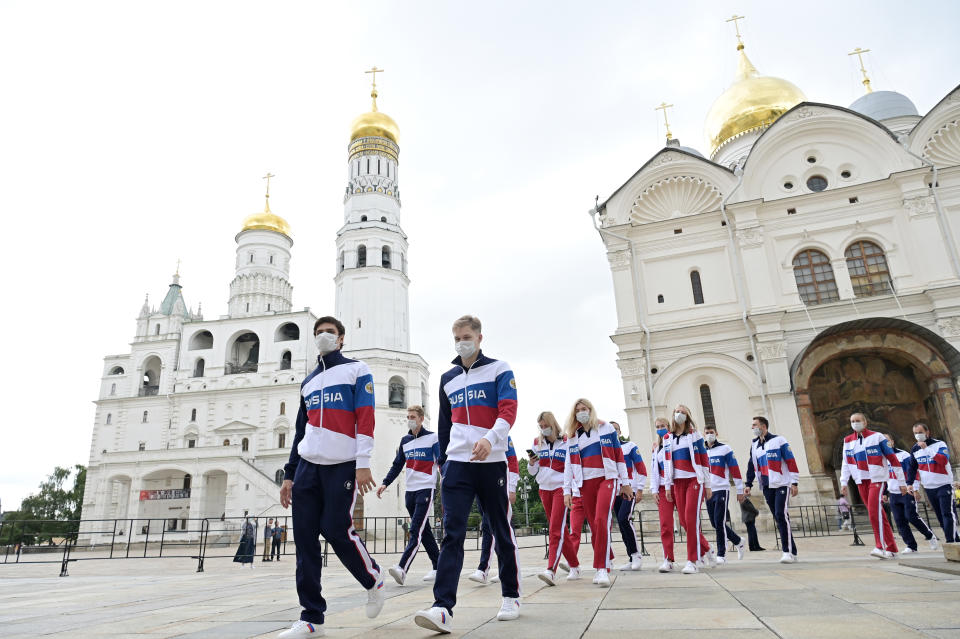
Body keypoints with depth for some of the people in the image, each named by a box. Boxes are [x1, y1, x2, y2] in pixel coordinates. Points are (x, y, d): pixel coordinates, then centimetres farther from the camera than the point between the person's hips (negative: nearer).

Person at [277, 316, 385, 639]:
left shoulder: (357, 370, 3)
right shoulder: (308, 382, 21)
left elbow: (365, 418, -8)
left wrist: (363, 464, -17)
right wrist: (289, 474, 16)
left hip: (342, 465, -6)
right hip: (308, 466, 6)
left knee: (337, 530, -10)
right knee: (305, 537, 0)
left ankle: (375, 582, 18)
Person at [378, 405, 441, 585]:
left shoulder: (432, 438, -3)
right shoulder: (405, 440, 14)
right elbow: (397, 465, 18)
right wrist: (385, 483, 6)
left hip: (426, 489, -6)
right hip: (410, 491, 6)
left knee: (416, 531, -14)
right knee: (424, 531, 10)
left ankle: (402, 569, -22)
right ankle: (438, 567, 18)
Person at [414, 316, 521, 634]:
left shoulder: (499, 369, 2)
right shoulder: (447, 379, 16)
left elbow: (508, 411, -11)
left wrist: (490, 439, -28)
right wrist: (442, 462, 19)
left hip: (492, 462, -3)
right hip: (457, 464, 3)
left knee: (502, 531, 7)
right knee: (452, 534, -7)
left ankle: (511, 596, 24)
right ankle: (443, 608, -11)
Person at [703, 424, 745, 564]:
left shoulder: (725, 449, 0)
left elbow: (735, 469, -2)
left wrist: (740, 490, -5)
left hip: (722, 490, -5)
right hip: (708, 491, 5)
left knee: (719, 522, -11)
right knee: (715, 524, 7)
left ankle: (721, 555, -2)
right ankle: (738, 541, 28)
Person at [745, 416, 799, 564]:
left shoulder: (778, 440, -5)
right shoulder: (754, 444, 12)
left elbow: (791, 462, -7)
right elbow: (752, 465, 17)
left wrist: (794, 482, -12)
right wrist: (748, 484, 13)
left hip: (782, 484, -6)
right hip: (767, 487, 6)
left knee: (781, 515, -14)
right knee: (777, 518, 5)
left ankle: (789, 552, -10)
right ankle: (791, 551, 12)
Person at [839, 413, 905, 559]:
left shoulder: (877, 437, -4)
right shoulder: (848, 441, 9)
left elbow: (893, 459, -2)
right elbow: (845, 463, 11)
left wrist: (902, 482, -2)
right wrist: (843, 483, 4)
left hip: (877, 479, -5)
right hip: (861, 481, 5)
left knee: (874, 511, -18)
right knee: (878, 515, 7)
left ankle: (881, 547, -15)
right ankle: (892, 549, 14)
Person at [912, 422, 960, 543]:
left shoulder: (940, 444, -7)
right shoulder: (915, 449, 7)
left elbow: (944, 460, -25)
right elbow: (915, 469, 16)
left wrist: (927, 448, -29)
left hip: (943, 485, -5)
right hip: (928, 488, 5)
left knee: (948, 514, -13)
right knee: (940, 517, 7)